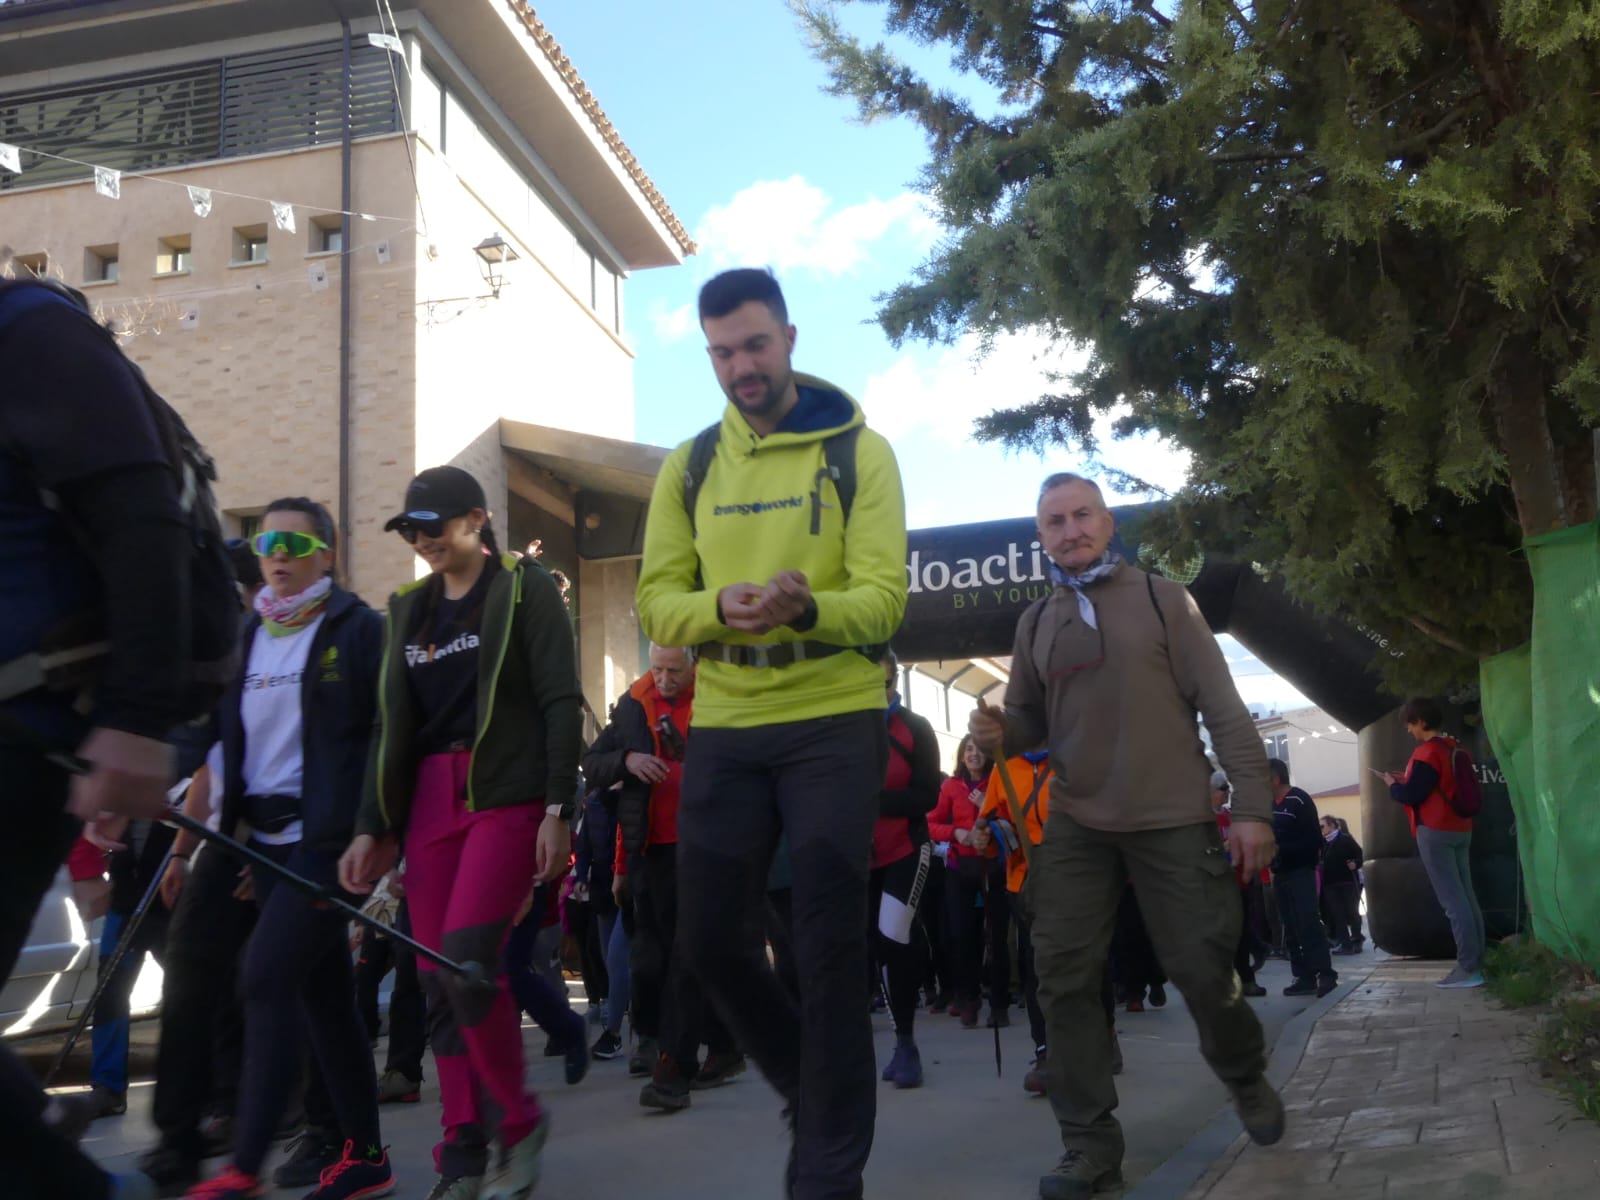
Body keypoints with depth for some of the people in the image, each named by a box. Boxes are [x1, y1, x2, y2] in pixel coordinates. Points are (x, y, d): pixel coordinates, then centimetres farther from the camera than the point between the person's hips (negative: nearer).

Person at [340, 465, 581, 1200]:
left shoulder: (525, 590, 0)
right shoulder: (409, 609, 17)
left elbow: (560, 703, -6)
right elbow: (392, 727, 17)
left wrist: (558, 809, -14)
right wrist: (373, 827, 12)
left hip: (507, 794, -6)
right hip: (428, 802, 6)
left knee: (467, 960, -18)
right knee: (436, 977, 1)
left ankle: (518, 1118, 2)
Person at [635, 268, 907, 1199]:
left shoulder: (858, 450, -2)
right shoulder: (688, 467, 8)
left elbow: (884, 597, -10)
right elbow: (657, 604, 2)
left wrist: (805, 606, -31)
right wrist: (721, 607, -21)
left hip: (837, 722, -4)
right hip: (725, 730, 4)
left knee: (829, 945, -1)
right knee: (712, 939, 6)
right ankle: (818, 1086, 32)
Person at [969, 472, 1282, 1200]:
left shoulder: (1160, 599, 0)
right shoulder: (1034, 624, 10)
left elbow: (1221, 707, -3)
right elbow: (1029, 721, 17)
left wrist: (1252, 804, -9)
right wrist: (997, 734, -8)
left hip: (1173, 819, -3)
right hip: (1075, 825, 3)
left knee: (1201, 969, 3)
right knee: (1064, 981, -2)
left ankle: (1246, 1077, 35)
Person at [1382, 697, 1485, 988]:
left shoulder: (1427, 753, -14)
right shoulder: (1454, 748, 14)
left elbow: (1411, 796, -17)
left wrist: (1393, 784, 2)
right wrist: (1408, 780, 17)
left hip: (1436, 832, -9)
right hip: (1461, 829, 9)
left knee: (1452, 901, -10)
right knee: (1466, 896, 8)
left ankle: (1468, 969, -12)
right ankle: (1476, 963, 10)